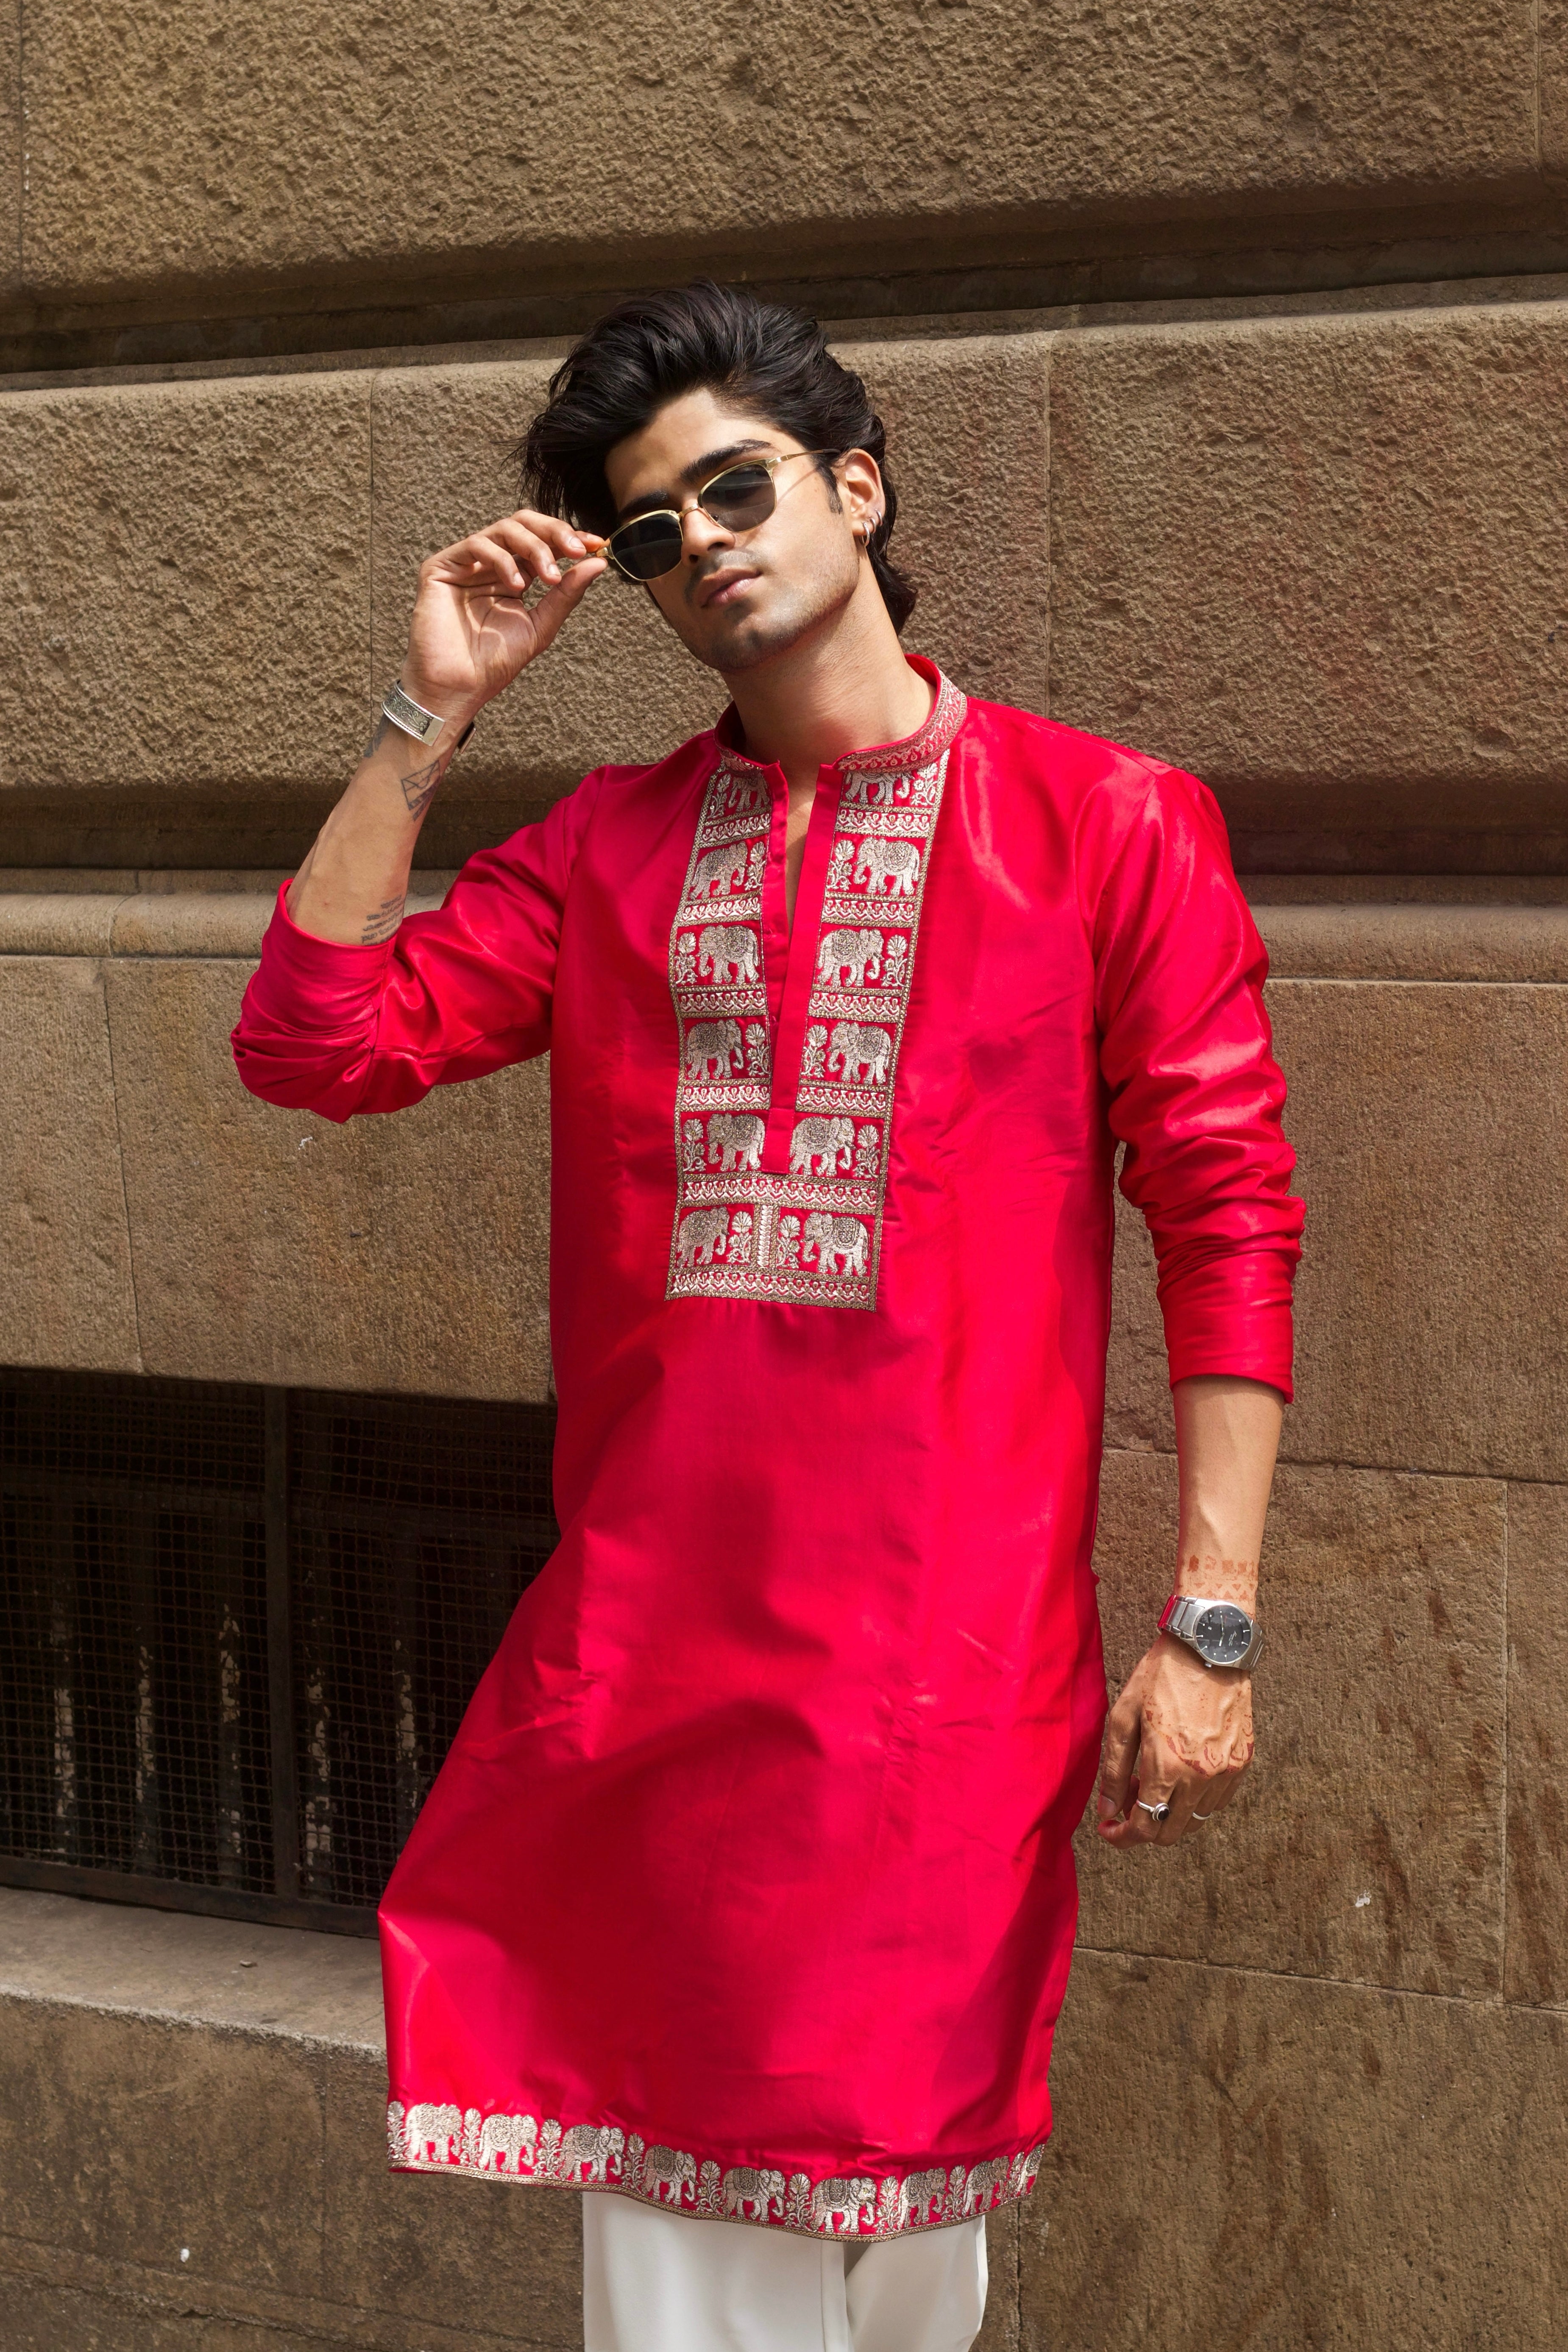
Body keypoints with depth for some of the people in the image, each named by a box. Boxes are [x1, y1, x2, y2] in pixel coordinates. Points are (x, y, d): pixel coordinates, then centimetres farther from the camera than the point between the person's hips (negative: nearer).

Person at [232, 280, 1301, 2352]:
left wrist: (1211, 1621, -10)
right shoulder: (610, 848, 13)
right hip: (645, 1656, 3)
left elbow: (1227, 1214, -3)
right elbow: (311, 1040, 5)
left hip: (948, 1657, -3)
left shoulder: (1106, 824, 1)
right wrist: (435, 710, 3)